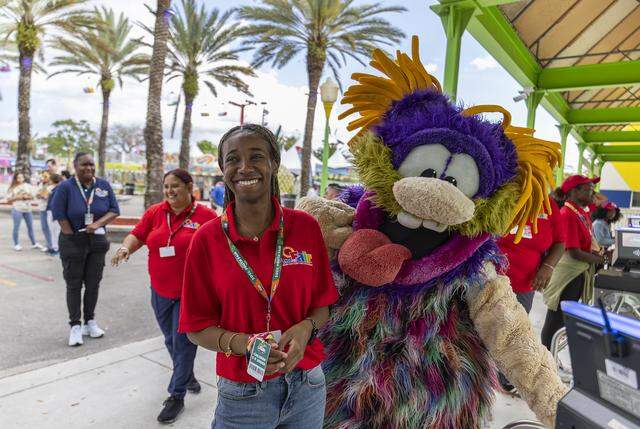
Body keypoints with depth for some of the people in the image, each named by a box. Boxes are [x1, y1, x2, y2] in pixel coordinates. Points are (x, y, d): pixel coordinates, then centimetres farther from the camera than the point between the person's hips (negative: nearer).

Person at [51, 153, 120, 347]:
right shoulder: (66, 187, -7)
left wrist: (98, 223, -16)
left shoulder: (104, 185, 1)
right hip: (73, 241, -2)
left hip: (97, 241, 3)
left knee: (93, 283, 9)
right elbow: (59, 215, -9)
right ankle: (75, 325, 14)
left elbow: (114, 210, 1)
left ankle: (90, 322, 22)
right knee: (74, 285, 4)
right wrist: (73, 238, -10)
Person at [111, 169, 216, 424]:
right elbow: (137, 235, 3)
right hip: (160, 291, 5)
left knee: (183, 342, 3)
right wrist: (126, 248, -18)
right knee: (171, 339, 20)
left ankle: (177, 395, 20)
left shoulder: (206, 216, -11)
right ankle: (187, 375, 45)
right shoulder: (154, 213, 1)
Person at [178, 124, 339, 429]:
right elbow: (197, 327, -5)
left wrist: (306, 327, -19)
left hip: (308, 388, 2)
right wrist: (244, 344, -22)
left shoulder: (306, 227, -7)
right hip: (242, 394, -1)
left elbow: (323, 304, 2)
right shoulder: (207, 239, -9)